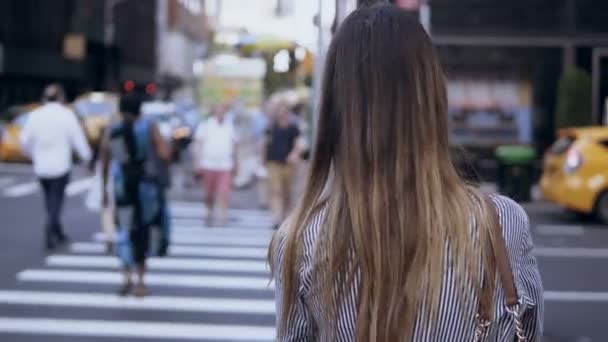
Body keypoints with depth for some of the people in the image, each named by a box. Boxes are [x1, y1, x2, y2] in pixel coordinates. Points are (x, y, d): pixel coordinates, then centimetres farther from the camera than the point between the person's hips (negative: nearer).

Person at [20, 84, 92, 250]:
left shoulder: (35, 115, 0)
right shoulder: (67, 115, -8)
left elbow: (25, 140, 3)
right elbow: (78, 139, -8)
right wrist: (87, 158, 5)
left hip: (41, 166, 4)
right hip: (60, 166, -4)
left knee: (50, 200, 18)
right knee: (56, 201, 5)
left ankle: (58, 233, 27)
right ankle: (49, 235, -8)